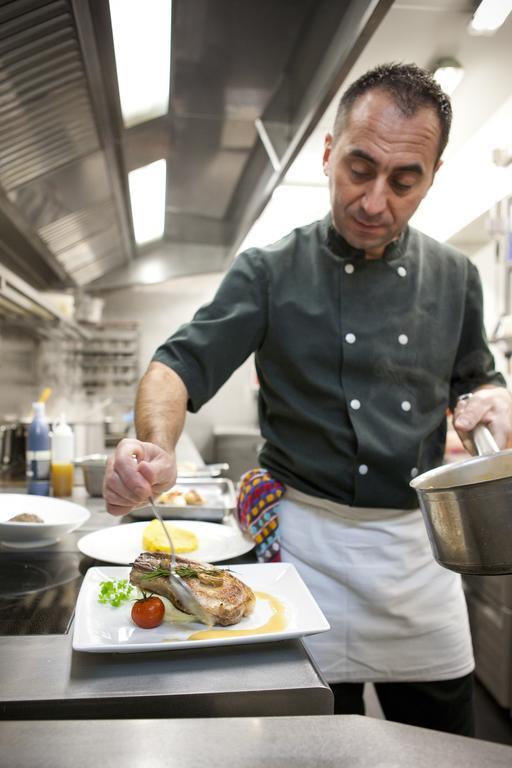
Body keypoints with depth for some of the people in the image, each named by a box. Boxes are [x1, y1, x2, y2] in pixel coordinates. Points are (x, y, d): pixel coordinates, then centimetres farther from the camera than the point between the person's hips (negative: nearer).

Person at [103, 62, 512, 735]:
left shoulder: (454, 277, 3)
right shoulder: (270, 272, -6)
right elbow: (182, 364, -12)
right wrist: (156, 446, -32)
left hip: (422, 541, 4)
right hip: (309, 540, -3)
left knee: (446, 742, 19)